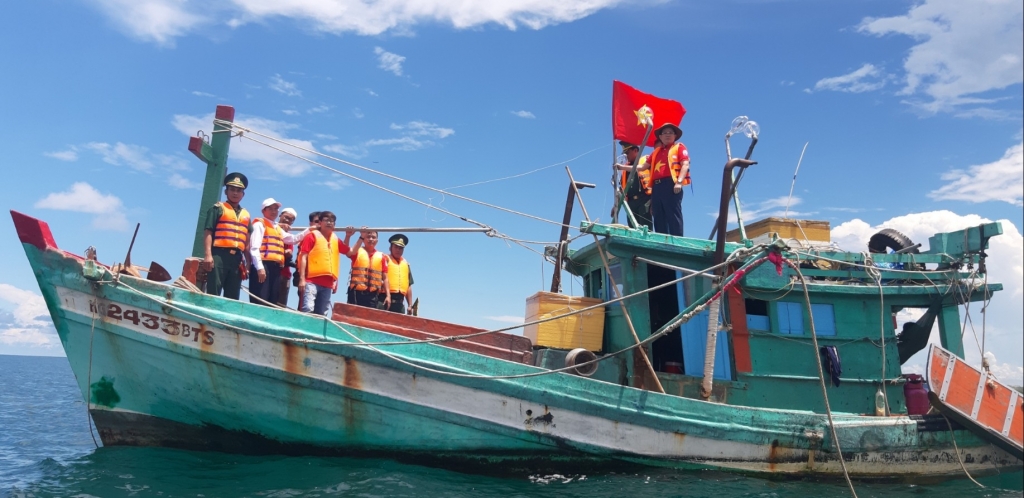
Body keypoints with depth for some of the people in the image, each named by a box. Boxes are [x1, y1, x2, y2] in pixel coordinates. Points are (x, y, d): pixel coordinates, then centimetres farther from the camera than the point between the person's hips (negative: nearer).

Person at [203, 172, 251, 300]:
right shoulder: (218, 208, 5)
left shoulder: (246, 215, 20)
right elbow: (208, 233, -3)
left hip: (237, 258, 5)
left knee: (233, 297, 6)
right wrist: (208, 255, -14)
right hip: (219, 255, -5)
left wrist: (247, 262, 12)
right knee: (213, 294, -7)